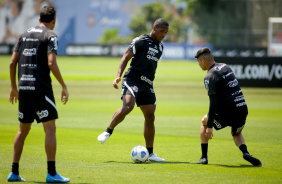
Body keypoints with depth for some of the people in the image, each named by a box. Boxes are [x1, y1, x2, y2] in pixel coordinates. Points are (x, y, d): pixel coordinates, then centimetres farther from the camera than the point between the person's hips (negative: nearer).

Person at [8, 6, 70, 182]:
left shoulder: (25, 34, 15)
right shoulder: (50, 36, -3)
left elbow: (13, 62, 12)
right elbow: (51, 63, -15)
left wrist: (13, 87, 21)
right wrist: (64, 86, -8)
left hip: (23, 88, 6)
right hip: (41, 87, -6)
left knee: (23, 130, 15)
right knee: (50, 128, -3)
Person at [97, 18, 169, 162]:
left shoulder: (160, 47, 18)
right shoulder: (141, 41, -5)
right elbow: (126, 57, -7)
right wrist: (118, 76, -19)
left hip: (147, 84, 7)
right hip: (133, 79, -7)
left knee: (150, 117, 2)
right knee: (128, 106, -30)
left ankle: (150, 153, 7)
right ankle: (108, 131, -11)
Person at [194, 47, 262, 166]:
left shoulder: (210, 76, -9)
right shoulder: (225, 67, 15)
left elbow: (213, 103, -16)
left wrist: (209, 126, -15)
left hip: (227, 112, -6)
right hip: (242, 109, 6)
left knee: (204, 122, 22)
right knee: (236, 133, 32)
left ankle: (204, 157, 16)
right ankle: (245, 153, 0)